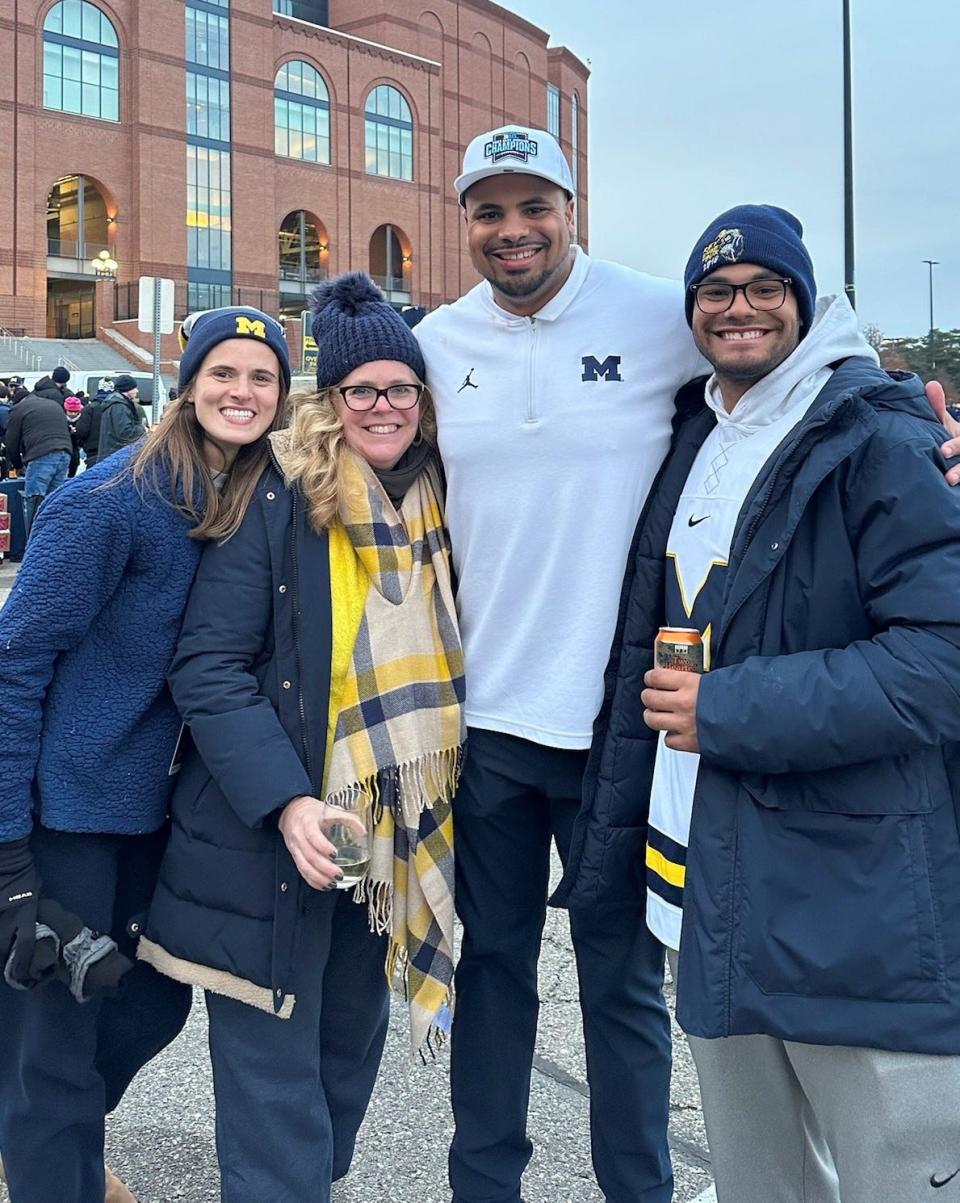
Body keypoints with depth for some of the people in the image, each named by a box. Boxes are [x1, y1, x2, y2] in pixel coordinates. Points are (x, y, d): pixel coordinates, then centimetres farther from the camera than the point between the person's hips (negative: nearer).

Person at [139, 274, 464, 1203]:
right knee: (276, 1073, 2)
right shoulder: (278, 498, -11)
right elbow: (208, 668, -15)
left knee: (352, 1042, 20)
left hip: (395, 835, 6)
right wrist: (287, 803, -25)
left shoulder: (436, 506, 7)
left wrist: (434, 801, 7)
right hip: (271, 838, -5)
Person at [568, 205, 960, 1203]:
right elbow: (643, 639, 20)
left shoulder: (880, 444, -10)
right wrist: (617, 819, 17)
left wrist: (727, 710, -19)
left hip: (862, 916, -6)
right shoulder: (691, 447, 11)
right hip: (714, 892, 7)